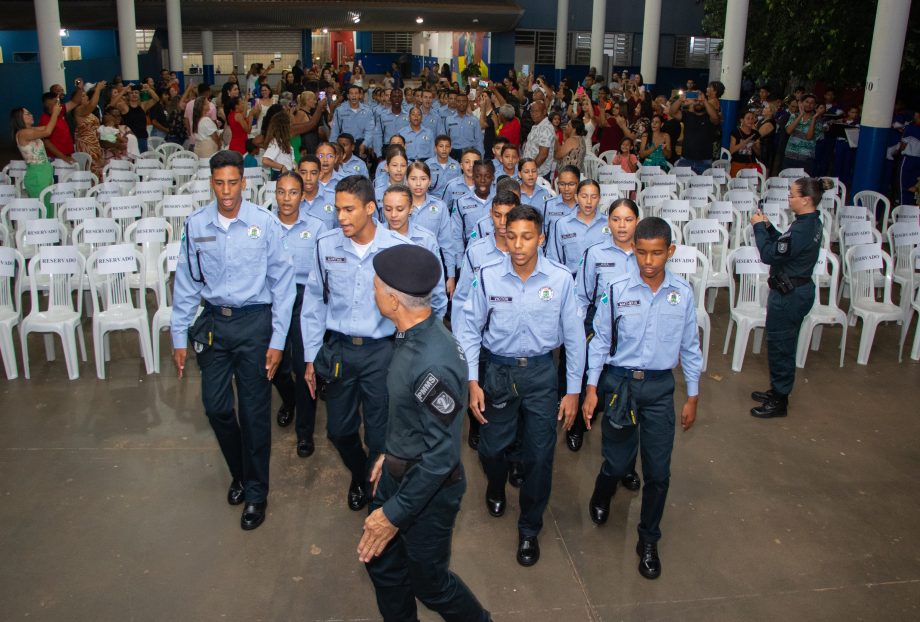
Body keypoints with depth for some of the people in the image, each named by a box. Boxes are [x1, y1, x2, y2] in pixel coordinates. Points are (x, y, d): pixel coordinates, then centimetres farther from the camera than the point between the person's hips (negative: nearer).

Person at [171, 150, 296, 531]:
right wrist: (179, 337, 5)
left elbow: (282, 283, -6)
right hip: (213, 321, 3)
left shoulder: (265, 224, -11)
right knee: (216, 407, 11)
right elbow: (185, 283, 5)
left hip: (255, 320, -3)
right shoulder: (196, 225, -2)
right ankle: (239, 473, 38)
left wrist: (277, 340, -8)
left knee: (254, 411, 5)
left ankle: (256, 492, 24)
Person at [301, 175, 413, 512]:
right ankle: (358, 476, 48)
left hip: (382, 350, -3)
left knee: (379, 434, 7)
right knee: (339, 429, 17)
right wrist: (311, 356, 6)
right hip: (338, 348, 3)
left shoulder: (400, 247, -12)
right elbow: (314, 301, 5)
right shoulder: (326, 245, -4)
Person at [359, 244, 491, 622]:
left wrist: (394, 514, -20)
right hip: (398, 472, 8)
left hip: (428, 487, -8)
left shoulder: (434, 364, -33)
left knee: (428, 582, 14)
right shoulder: (412, 336, -5)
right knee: (380, 561, 23)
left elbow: (441, 454, -27)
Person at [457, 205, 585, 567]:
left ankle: (529, 529, 29)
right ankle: (496, 488, 51)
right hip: (498, 370, 1)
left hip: (541, 373, 0)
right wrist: (472, 382, -5)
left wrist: (573, 391, -1)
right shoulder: (489, 277, -12)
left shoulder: (561, 279, -13)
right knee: (491, 447, 13)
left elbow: (574, 336, -4)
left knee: (540, 455, 5)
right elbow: (470, 329, -2)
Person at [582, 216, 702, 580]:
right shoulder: (616, 290, -8)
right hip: (619, 382, -1)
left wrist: (692, 397, 9)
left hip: (660, 386, 1)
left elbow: (690, 347, 6)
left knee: (658, 471, 6)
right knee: (618, 462, 9)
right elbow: (600, 341, 0)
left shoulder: (683, 293, -3)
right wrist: (591, 390, -1)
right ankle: (602, 496, 46)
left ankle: (648, 541, 28)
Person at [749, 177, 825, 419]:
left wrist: (759, 227, -12)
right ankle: (777, 391, 36)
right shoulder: (812, 223, 5)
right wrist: (767, 226, 3)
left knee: (780, 345, 3)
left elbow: (770, 254, -23)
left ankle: (779, 402, 16)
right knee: (783, 344, 21)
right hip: (800, 289, 10)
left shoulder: (802, 229, -27)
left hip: (789, 294, -10)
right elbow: (784, 245, 14)